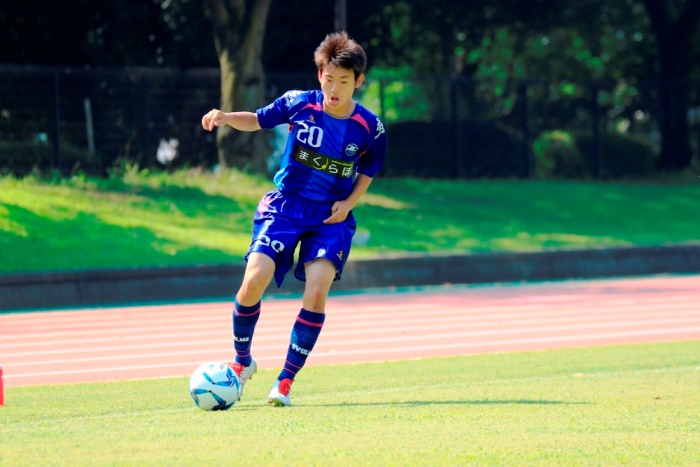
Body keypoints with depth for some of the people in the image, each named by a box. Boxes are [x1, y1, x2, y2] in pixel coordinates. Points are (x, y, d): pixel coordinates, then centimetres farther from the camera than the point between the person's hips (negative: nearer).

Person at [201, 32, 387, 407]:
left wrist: (349, 202, -6)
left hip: (331, 219, 0)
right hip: (285, 206, 0)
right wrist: (225, 117, -12)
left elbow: (367, 173, 11)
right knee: (253, 282, -17)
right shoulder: (298, 104, -7)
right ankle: (242, 361, 10)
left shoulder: (369, 128, -6)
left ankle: (286, 380, -6)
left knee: (316, 291, -20)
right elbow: (258, 120, 8)